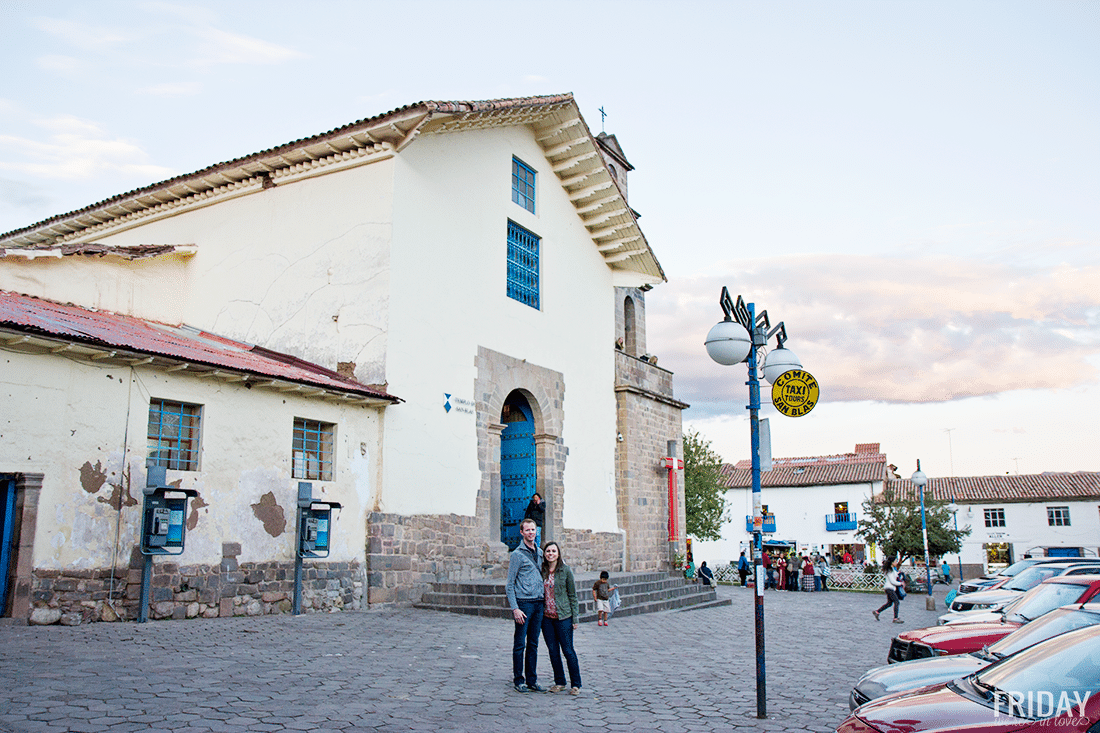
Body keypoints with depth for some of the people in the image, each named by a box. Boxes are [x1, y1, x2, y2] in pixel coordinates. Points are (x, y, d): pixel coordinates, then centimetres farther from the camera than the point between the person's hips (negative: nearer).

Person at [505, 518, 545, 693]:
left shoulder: (540, 553, 14)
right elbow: (510, 585, -7)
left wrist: (544, 601, 13)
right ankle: (518, 680, 8)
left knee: (533, 644, 11)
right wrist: (515, 609, -14)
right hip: (523, 602, -6)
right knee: (520, 644, -1)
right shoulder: (517, 554, -5)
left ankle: (532, 680, 17)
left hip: (538, 604, 6)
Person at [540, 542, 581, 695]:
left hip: (563, 616, -3)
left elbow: (573, 595, -1)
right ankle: (559, 682, 22)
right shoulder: (541, 570, 5)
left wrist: (575, 618, -4)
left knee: (568, 650, -2)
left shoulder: (566, 570, -3)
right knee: (553, 650, 8)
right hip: (546, 616, 4)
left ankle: (576, 684, 9)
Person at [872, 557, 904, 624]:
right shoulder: (889, 571, -17)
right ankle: (895, 618, -11)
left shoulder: (892, 569, 13)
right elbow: (892, 581, -19)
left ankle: (876, 612, 21)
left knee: (889, 603, 14)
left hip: (891, 588, 10)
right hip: (889, 588, -10)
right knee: (896, 602, -12)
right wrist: (900, 583, -7)